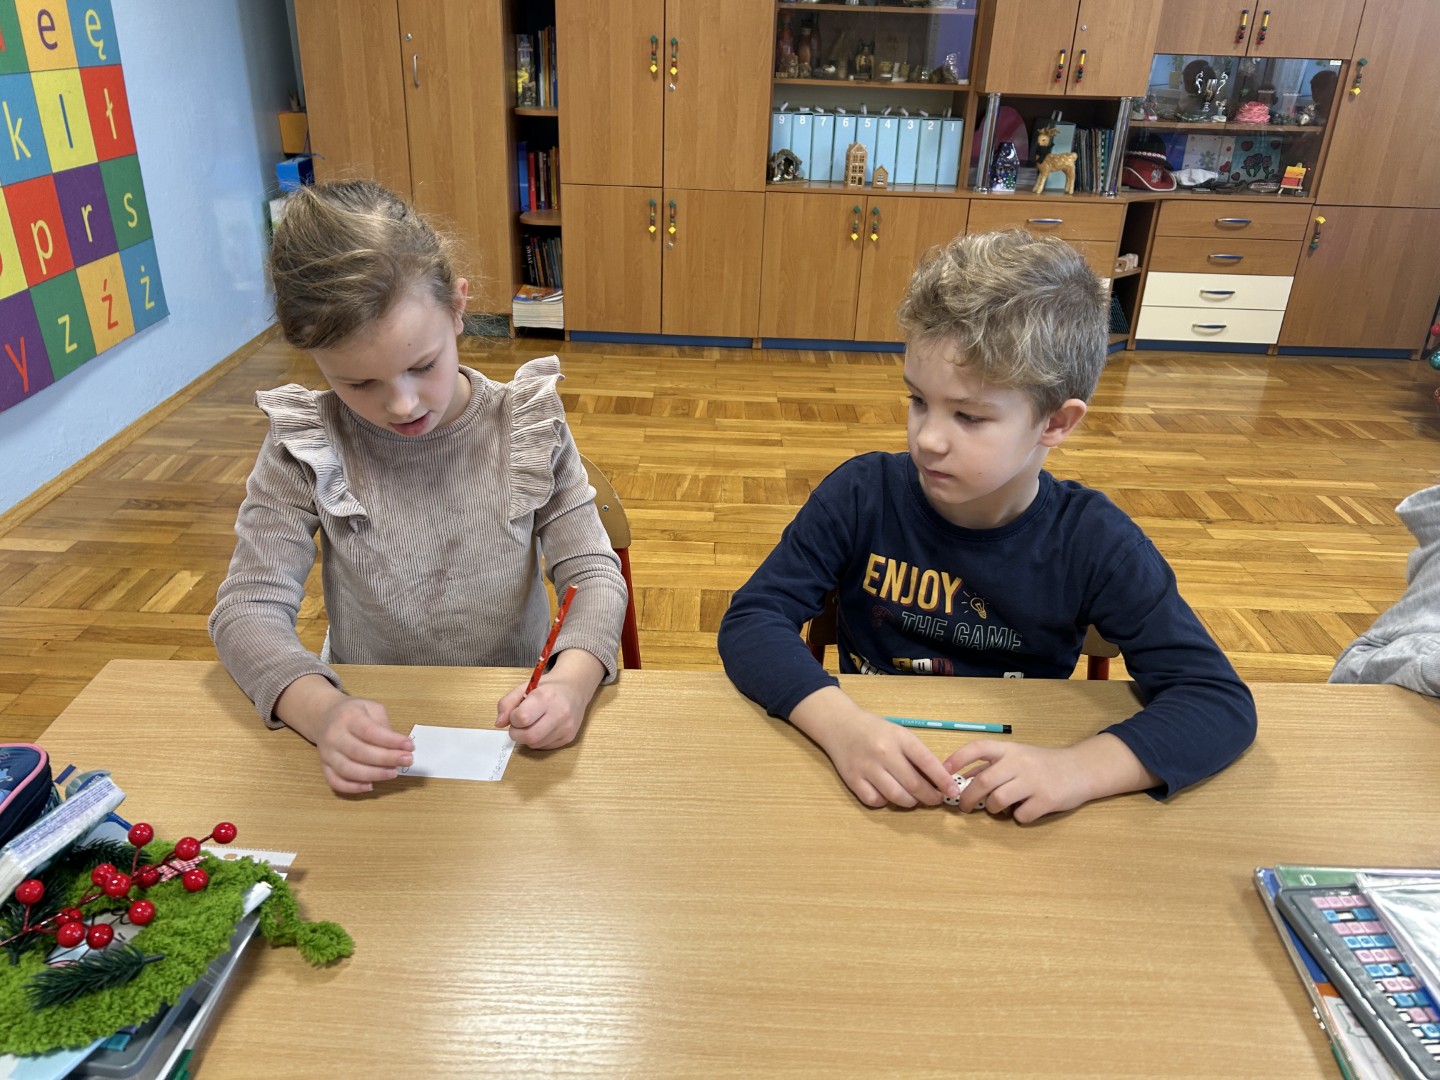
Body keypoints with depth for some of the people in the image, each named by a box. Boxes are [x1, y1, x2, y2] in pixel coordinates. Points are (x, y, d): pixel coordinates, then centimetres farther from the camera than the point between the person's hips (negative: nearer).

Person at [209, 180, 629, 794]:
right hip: (374, 739, 0)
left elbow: (594, 573, -7)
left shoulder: (528, 425, -6)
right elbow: (248, 608, -9)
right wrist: (321, 710, -29)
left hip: (513, 719, 0)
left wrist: (572, 680, -28)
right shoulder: (306, 448, -6)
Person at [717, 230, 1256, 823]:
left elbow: (1222, 701, -12)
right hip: (872, 796, 0)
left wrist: (1078, 770, -29)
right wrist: (840, 724, -31)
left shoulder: (1094, 544, -12)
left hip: (1013, 816, 1)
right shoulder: (863, 495, -12)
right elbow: (752, 620, -13)